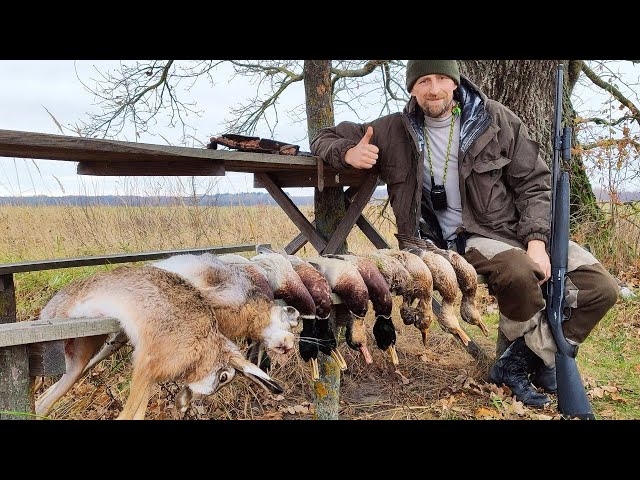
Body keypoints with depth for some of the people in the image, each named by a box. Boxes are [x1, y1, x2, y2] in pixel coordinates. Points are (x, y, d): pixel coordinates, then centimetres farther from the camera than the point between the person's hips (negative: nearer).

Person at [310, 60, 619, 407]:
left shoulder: (496, 119, -1)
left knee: (601, 288, -8)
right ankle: (543, 354, -5)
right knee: (518, 272, -35)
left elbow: (535, 183, 2)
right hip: (464, 238, -3)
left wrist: (537, 240, -13)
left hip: (517, 226, 4)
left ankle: (518, 362, 1)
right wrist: (348, 153, -18)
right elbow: (325, 138, 7)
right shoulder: (394, 131, -2)